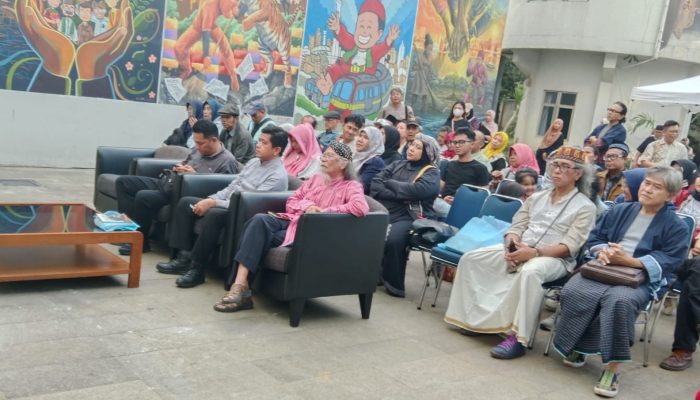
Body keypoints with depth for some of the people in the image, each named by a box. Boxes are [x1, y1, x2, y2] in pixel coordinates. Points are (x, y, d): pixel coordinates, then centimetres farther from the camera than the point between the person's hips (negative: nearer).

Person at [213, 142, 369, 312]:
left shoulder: (351, 186, 2)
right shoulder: (316, 178, 23)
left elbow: (361, 208, -20)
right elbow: (291, 202, 21)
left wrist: (322, 211, -15)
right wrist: (307, 206, -3)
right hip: (291, 220, 6)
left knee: (260, 238, -26)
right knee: (260, 220, -27)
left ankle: (243, 287, -20)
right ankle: (240, 285, -34)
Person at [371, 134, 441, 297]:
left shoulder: (432, 173, 6)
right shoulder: (398, 165, 20)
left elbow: (415, 190, -15)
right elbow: (376, 183, 7)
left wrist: (389, 183, -2)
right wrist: (398, 194, -10)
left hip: (409, 217, -5)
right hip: (385, 211, 5)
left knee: (393, 239, -34)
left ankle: (393, 284, -13)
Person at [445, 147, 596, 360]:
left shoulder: (585, 207, -1)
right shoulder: (536, 197, 16)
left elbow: (569, 246, -12)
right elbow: (516, 226, 12)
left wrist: (534, 252, -25)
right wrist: (512, 244, -12)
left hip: (555, 258, -6)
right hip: (519, 250, 6)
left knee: (529, 272, -41)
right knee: (471, 258, -9)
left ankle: (517, 338, -34)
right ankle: (478, 317, -6)